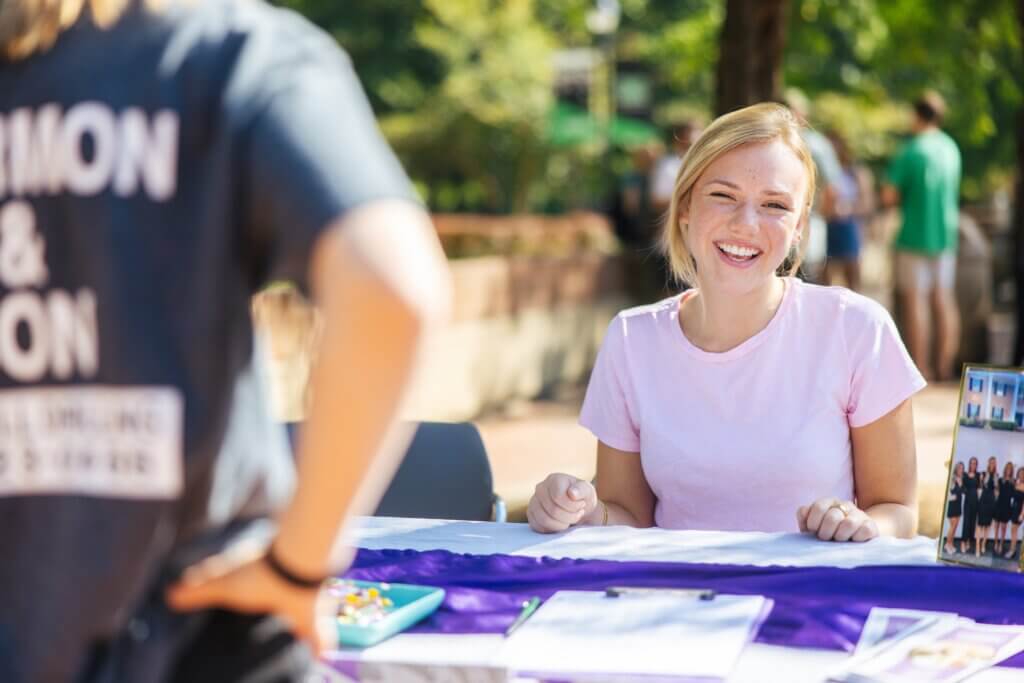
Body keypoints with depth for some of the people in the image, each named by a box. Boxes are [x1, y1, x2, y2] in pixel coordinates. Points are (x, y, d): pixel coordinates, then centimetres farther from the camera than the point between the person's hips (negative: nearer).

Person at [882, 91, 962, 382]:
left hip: (915, 236, -6)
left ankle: (920, 368, -3)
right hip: (946, 235, 6)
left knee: (915, 302, -2)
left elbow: (888, 196, -13)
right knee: (944, 300, 10)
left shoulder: (910, 151, -13)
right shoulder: (952, 148, 6)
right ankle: (945, 366, 12)